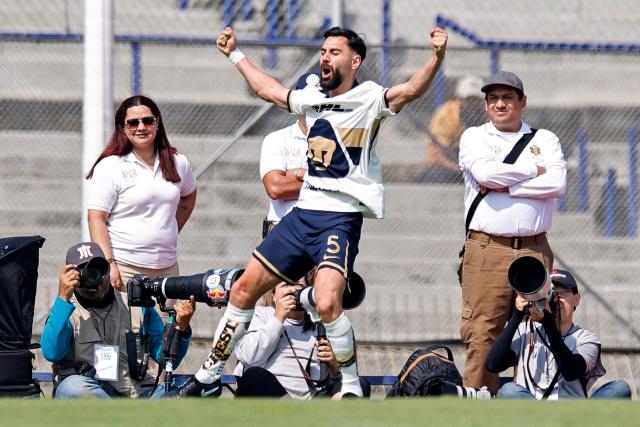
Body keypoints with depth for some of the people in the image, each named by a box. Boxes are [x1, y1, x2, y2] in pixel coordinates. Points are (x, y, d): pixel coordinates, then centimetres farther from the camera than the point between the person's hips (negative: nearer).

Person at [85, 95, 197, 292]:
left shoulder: (177, 164, 11)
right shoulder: (110, 167, -3)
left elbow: (188, 197, 32)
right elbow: (96, 219, -7)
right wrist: (109, 265, -15)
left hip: (167, 268, 5)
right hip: (124, 268, -4)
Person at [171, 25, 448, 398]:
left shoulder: (369, 99, -6)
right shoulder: (313, 100, 14)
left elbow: (411, 90, -25)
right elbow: (269, 90, 33)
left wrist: (438, 57, -42)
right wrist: (235, 54, 41)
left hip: (341, 218, -7)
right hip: (302, 214, 7)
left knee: (327, 303, -26)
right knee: (245, 287, 11)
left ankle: (352, 388, -10)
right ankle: (209, 375, 24)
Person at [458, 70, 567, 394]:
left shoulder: (544, 140, 16)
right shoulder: (474, 137, 12)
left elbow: (557, 184, -3)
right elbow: (485, 172, -10)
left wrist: (502, 186, -6)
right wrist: (534, 170, -1)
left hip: (535, 250, 2)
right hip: (487, 248, -2)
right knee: (482, 334, -8)